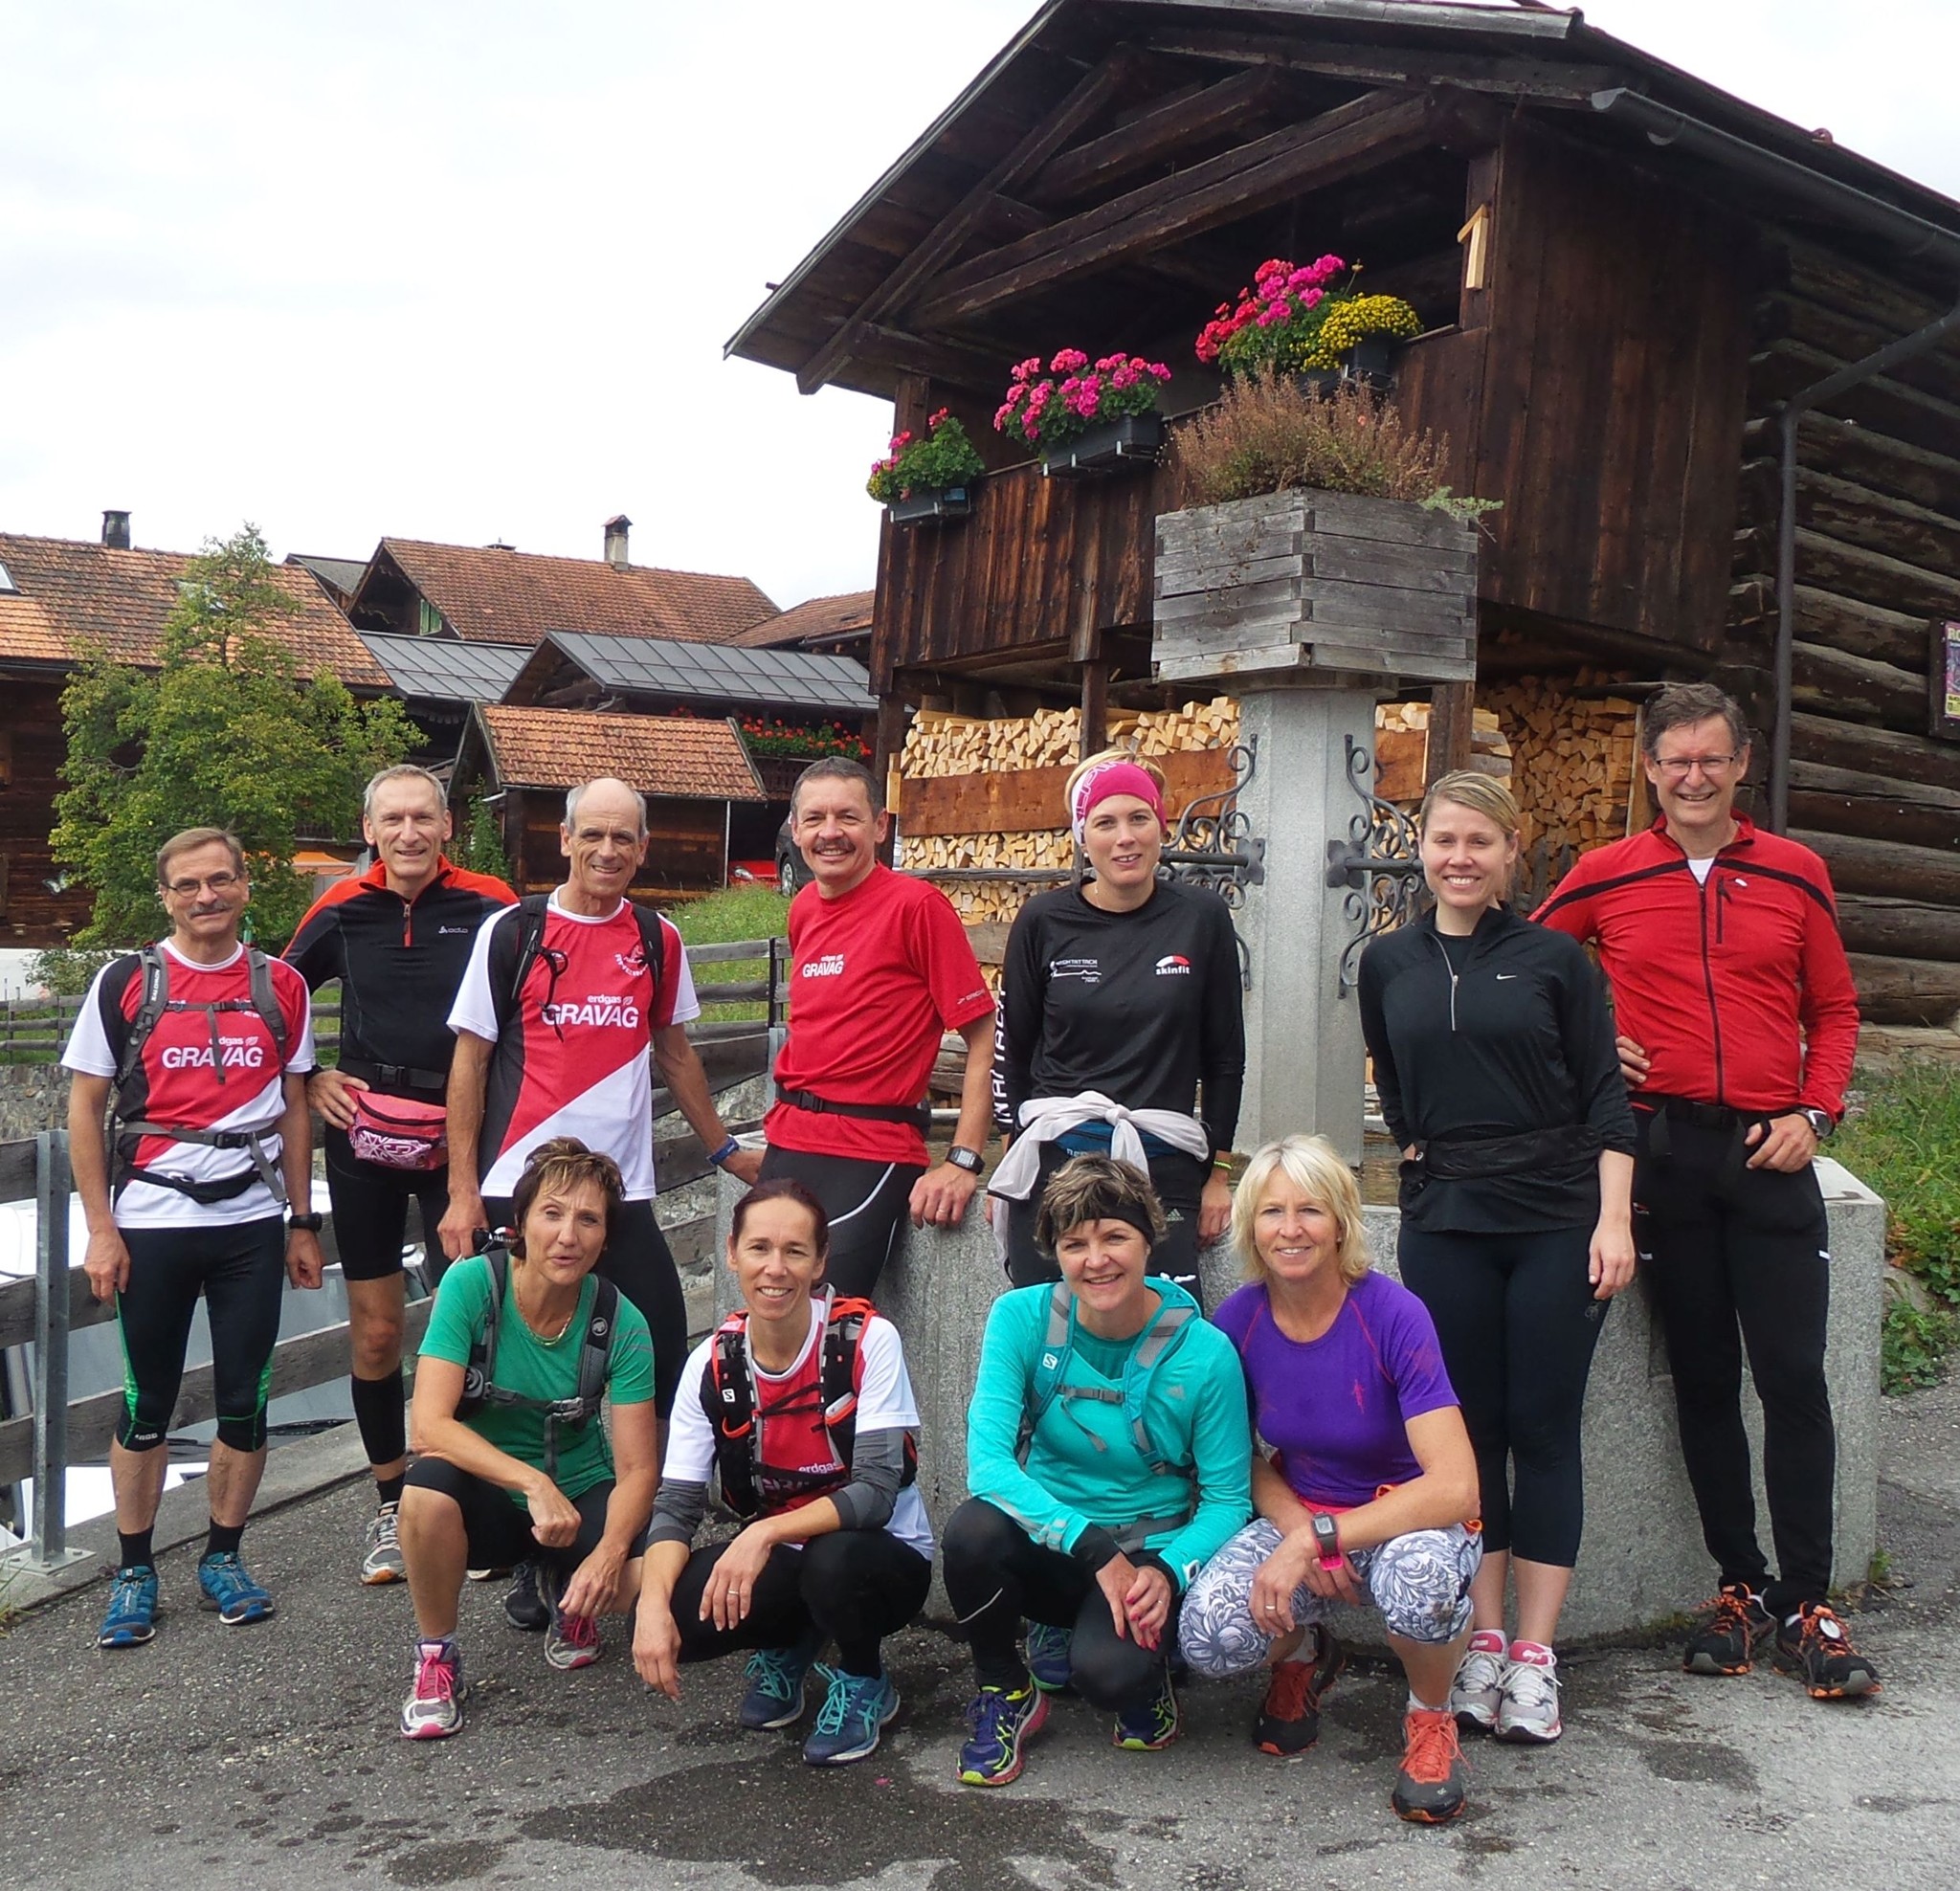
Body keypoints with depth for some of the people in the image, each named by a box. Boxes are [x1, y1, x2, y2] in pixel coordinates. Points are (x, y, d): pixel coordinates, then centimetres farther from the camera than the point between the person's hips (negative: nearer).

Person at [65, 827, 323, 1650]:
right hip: (150, 1222, -2)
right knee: (146, 1403, 6)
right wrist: (101, 1230, -5)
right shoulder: (125, 983, -1)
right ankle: (134, 1572, 20)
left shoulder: (281, 986, 5)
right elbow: (85, 1106, 0)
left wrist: (302, 1223, 8)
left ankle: (224, 1555, 22)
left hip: (252, 1222, 2)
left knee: (245, 1399, 6)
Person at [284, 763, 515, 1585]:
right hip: (364, 1139, 2)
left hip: (460, 1139, -2)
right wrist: (309, 1080, 4)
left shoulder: (489, 906, -6)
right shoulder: (342, 909, 1)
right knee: (375, 1331, 8)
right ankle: (391, 1502, 23)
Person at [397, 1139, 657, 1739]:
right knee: (428, 1487, -35)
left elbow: (638, 1468, -15)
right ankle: (436, 1659, -8)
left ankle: (563, 1587, 12)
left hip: (580, 1495, 1)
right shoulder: (472, 1284, -19)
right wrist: (532, 1482, -38)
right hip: (484, 1495, -1)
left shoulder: (620, 1322, -15)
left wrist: (609, 1550, -34)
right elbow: (429, 1425, -26)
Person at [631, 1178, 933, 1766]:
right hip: (778, 1562, 3)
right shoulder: (713, 1363, -7)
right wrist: (652, 1605, -28)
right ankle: (788, 1647, 11)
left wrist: (765, 1533, -36)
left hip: (883, 1558, -3)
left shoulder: (868, 1341, -18)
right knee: (673, 1614, -25)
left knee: (831, 1562, -37)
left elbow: (876, 1492, -24)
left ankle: (865, 1683, -1)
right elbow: (677, 1504, -10)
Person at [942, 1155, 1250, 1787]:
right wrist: (1093, 1548, -31)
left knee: (1107, 1672, -32)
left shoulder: (1205, 1354, -14)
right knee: (973, 1528, -31)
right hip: (1047, 1540, 2)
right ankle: (1005, 1693, -1)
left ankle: (1145, 1676, 9)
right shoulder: (1023, 1317, -12)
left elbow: (1228, 1499, -7)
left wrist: (1167, 1570, -26)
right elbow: (987, 1461, -21)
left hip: (1149, 1550, -2)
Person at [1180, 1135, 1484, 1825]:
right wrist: (1296, 1531, -17)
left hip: (1407, 1519, -3)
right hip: (1300, 1516, 3)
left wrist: (1317, 1537, -30)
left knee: (1420, 1578, -40)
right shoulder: (1238, 1320, -9)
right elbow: (1246, 1461, 4)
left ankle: (1430, 1717, -3)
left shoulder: (1393, 1315, -21)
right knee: (1208, 1639, -26)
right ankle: (1303, 1653, 14)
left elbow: (1454, 1487, -28)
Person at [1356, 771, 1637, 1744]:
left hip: (1557, 1222, -2)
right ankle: (1482, 1642, 15)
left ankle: (1534, 1656, 10)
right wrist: (1428, 1153, 11)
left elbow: (1606, 1101, -1)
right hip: (1443, 1226, 2)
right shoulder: (1388, 964, 7)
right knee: (1468, 1432, 6)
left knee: (1544, 1431, 2)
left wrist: (1614, 1220, -9)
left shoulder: (1553, 958, 0)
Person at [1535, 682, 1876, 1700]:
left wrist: (1814, 1112, -1)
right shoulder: (1606, 875, 4)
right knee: (1703, 1378, 8)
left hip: (1769, 1153, 0)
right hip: (1663, 1149, 0)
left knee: (1794, 1377, -2)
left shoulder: (1795, 873, 7)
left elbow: (1834, 1008, 12)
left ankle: (1806, 1603, 10)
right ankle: (1741, 1584, 21)